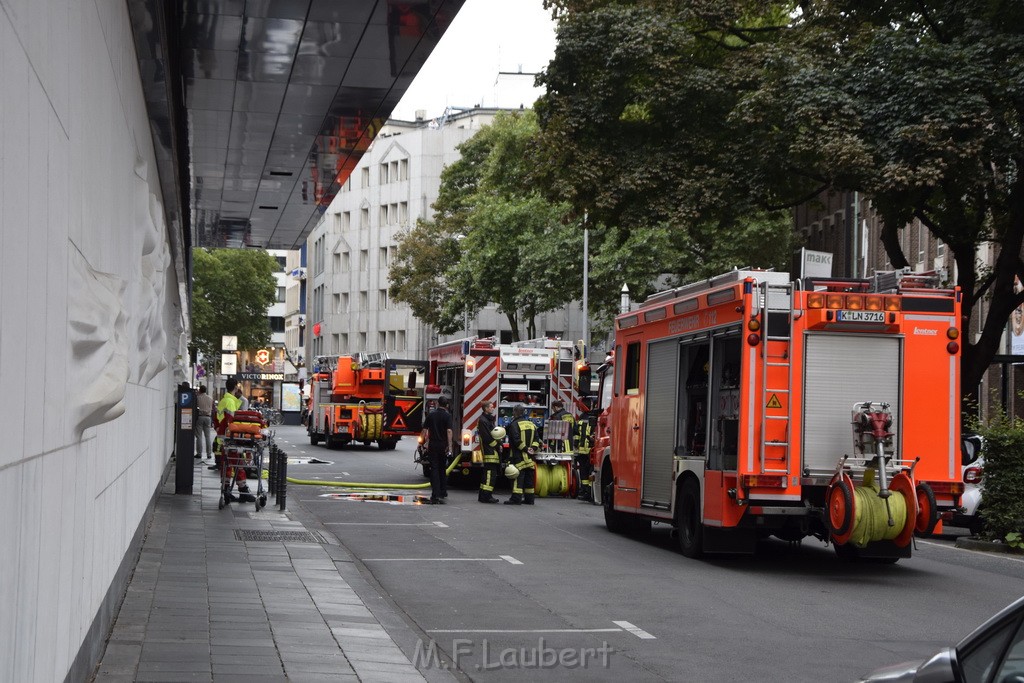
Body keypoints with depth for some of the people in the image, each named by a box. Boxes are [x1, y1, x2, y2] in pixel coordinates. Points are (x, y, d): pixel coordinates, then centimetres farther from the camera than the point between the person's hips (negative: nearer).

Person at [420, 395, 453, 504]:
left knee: (434, 469, -2)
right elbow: (449, 431, -16)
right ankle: (443, 492, 23)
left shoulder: (431, 415, 4)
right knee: (443, 469, 14)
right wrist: (449, 446, -16)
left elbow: (425, 430, 4)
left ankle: (435, 494, -12)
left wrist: (426, 442, 14)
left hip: (433, 446, 1)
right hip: (443, 445, -1)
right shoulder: (447, 416, -6)